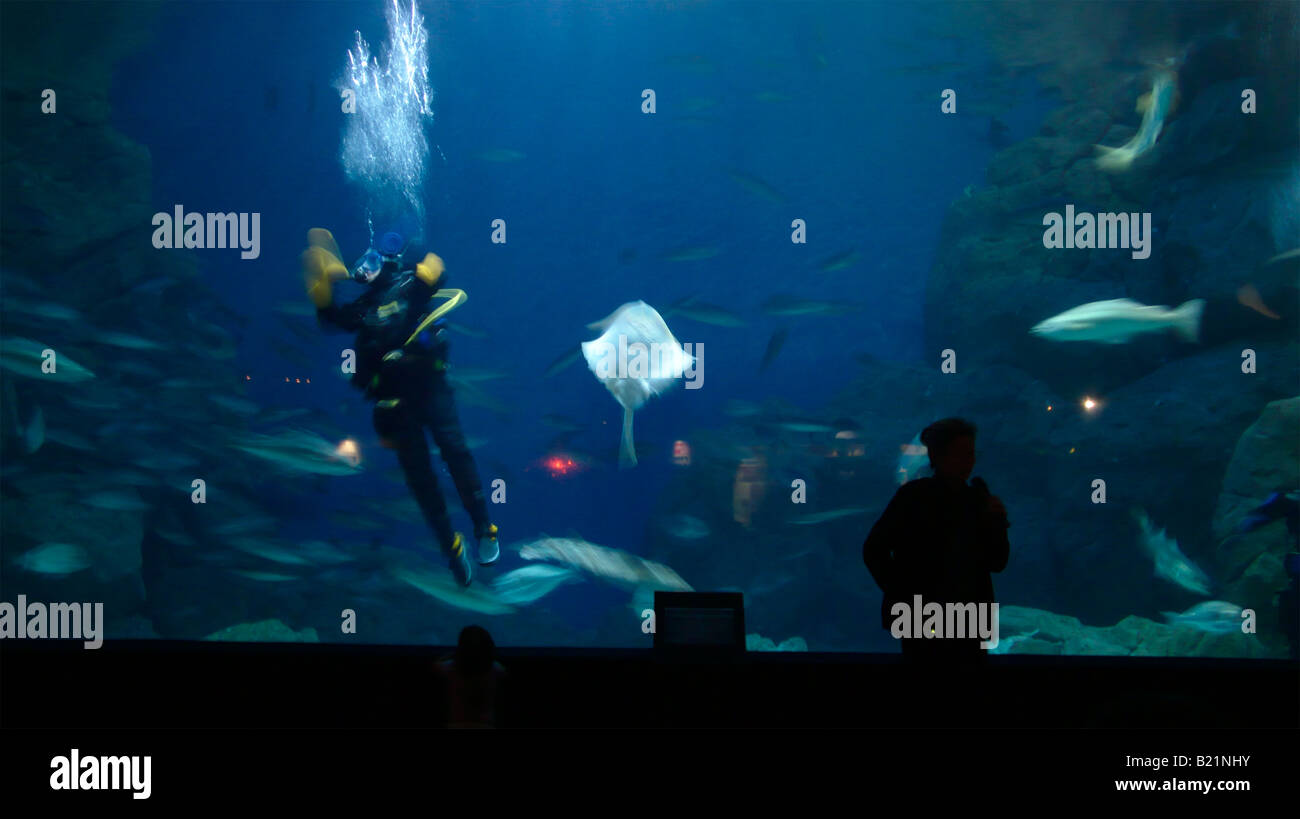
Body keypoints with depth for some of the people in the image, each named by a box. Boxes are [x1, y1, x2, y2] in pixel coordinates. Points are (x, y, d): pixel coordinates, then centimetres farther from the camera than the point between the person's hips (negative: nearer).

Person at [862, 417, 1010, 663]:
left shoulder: (977, 498, 8)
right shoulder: (914, 495, -5)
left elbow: (997, 563, 9)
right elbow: (873, 549, -8)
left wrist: (997, 523, -7)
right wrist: (903, 595, -9)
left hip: (968, 624, 4)